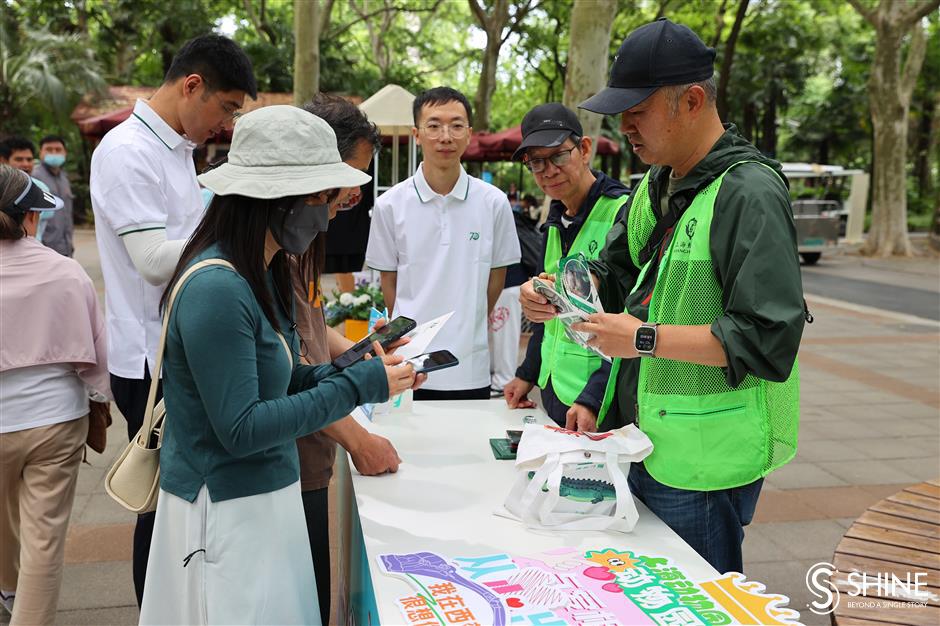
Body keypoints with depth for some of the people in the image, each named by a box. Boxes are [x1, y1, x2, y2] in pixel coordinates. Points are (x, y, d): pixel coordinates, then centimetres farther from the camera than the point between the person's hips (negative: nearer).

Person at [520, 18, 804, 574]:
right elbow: (616, 273, 19)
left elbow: (770, 338, -23)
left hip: (702, 464, -8)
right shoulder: (655, 185, 10)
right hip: (641, 444, 8)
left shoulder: (748, 191, -18)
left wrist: (646, 338, -24)